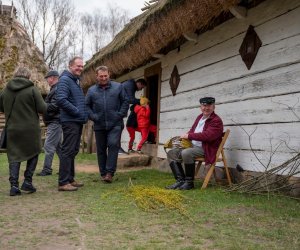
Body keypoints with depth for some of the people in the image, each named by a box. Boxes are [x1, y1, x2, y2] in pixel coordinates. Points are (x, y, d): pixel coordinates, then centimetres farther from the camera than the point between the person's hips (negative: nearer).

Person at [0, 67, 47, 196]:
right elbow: (42, 108, -10)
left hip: (12, 129, 3)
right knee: (33, 154, 15)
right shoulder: (32, 89, -8)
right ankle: (27, 182, 9)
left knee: (14, 157, 9)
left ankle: (14, 186, 3)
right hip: (30, 129, -3)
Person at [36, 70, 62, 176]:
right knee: (58, 146, 14)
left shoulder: (56, 90, -14)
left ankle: (47, 169, -4)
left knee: (48, 146, -8)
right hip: (54, 122, 11)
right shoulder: (55, 89, 19)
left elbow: (54, 106, -22)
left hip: (55, 122, -11)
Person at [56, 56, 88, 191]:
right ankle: (63, 182, -5)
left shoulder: (76, 81, 19)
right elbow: (61, 100, -24)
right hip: (70, 121, -10)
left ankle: (70, 179, 22)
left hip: (78, 122, 10)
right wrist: (77, 112, -18)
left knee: (73, 151, 13)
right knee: (68, 151, -9)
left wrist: (84, 114, 10)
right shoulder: (65, 80, -11)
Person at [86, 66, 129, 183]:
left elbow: (125, 101, 6)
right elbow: (87, 106, 11)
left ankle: (110, 172, -13)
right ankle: (103, 173, 18)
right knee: (101, 149, 8)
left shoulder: (118, 87, 5)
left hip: (115, 124, -2)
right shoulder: (91, 90, 9)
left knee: (113, 145, -16)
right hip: (99, 125, 3)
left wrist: (120, 115, -5)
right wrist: (93, 116, -4)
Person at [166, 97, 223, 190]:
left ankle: (189, 182, -18)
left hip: (206, 149, -9)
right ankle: (180, 180, -8)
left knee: (186, 153, -35)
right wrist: (185, 137, 1)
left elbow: (207, 135, -24)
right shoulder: (199, 117, 16)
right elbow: (192, 130, 24)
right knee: (171, 153, -1)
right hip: (193, 146, 9)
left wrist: (189, 135, -19)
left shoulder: (216, 121, -11)